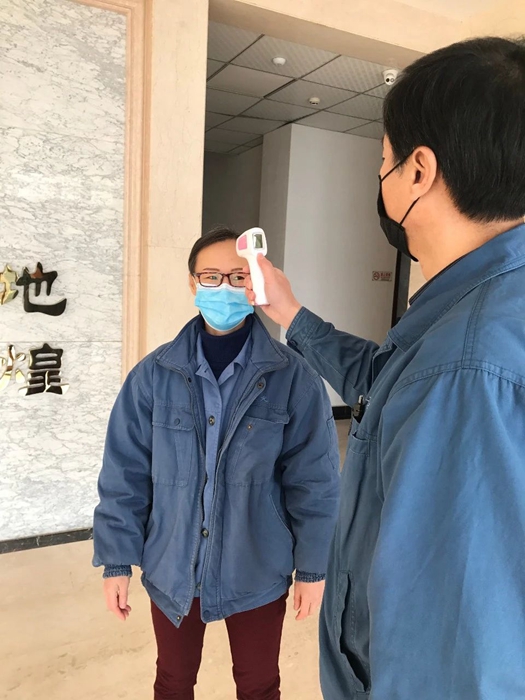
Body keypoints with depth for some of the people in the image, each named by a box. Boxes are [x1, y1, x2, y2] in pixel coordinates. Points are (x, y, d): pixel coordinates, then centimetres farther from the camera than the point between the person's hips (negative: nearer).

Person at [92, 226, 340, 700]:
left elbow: (314, 480, -9)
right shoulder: (154, 374, -10)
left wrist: (313, 566, -4)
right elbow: (125, 474, -4)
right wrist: (117, 560, -2)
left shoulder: (294, 377, -14)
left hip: (258, 570, -1)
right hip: (172, 568, 2)